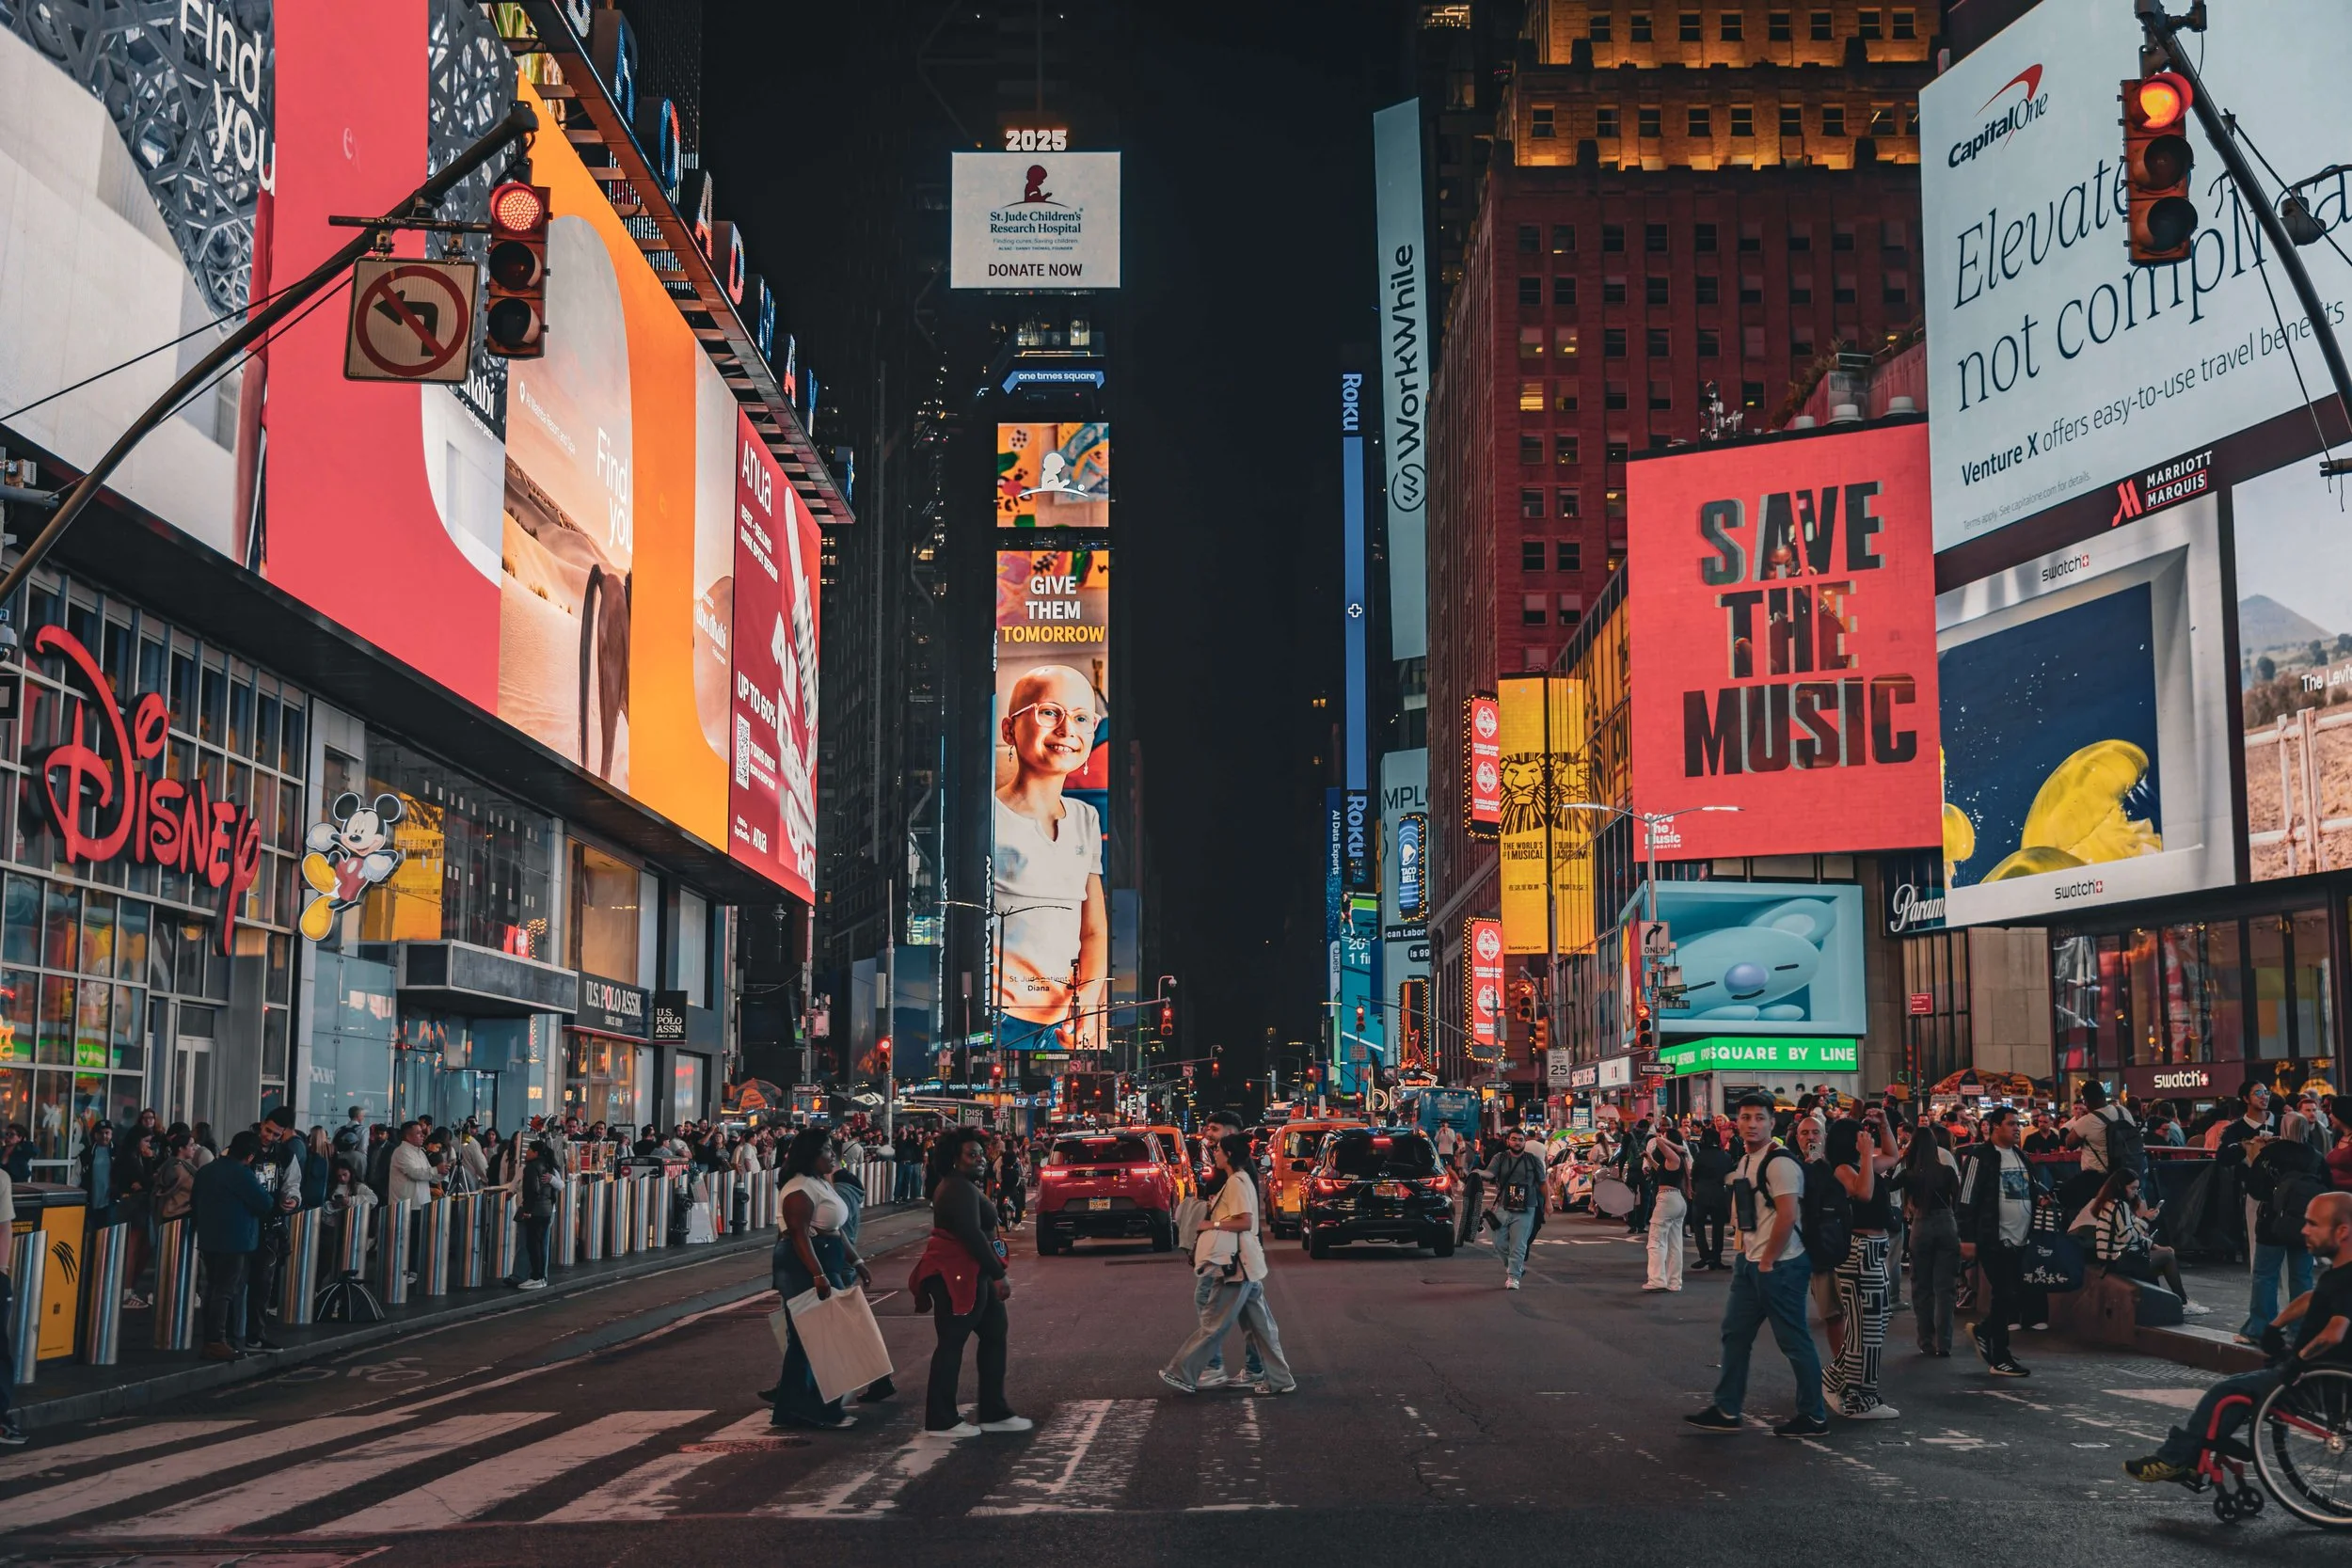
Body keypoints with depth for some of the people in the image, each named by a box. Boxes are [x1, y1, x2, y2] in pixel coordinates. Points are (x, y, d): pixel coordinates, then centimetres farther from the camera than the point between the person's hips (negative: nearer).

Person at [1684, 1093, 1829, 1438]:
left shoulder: (1780, 1162, -17)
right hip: (1749, 1263, 10)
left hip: (1779, 1267, -10)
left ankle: (1813, 1417, 11)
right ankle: (1726, 1410, 21)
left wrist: (1767, 1261, -16)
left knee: (1794, 1341, 0)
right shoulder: (1745, 1160, 12)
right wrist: (1742, 1255, 15)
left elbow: (1787, 1215, -23)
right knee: (1735, 1334, 13)